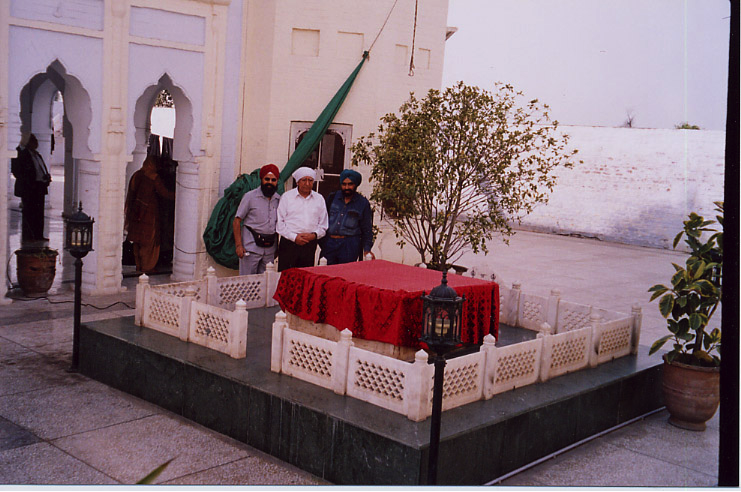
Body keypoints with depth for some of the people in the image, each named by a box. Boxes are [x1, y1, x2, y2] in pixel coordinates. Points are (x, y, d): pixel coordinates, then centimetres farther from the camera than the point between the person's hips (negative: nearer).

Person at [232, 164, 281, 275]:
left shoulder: (279, 199, 10)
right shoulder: (250, 197, -1)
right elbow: (236, 222, -2)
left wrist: (278, 248, 11)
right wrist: (238, 245, -11)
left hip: (270, 249, 4)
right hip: (251, 247, -4)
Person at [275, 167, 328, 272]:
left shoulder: (319, 199, 14)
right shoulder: (287, 196, 6)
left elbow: (323, 225, 16)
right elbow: (279, 222, 1)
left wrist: (314, 235, -4)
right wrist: (294, 237, -9)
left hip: (310, 245, 2)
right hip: (289, 243, -2)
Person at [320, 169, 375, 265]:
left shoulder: (363, 203, 6)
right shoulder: (332, 198, 11)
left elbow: (367, 229, 9)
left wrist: (367, 249, -1)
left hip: (350, 246, -2)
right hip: (329, 244, 2)